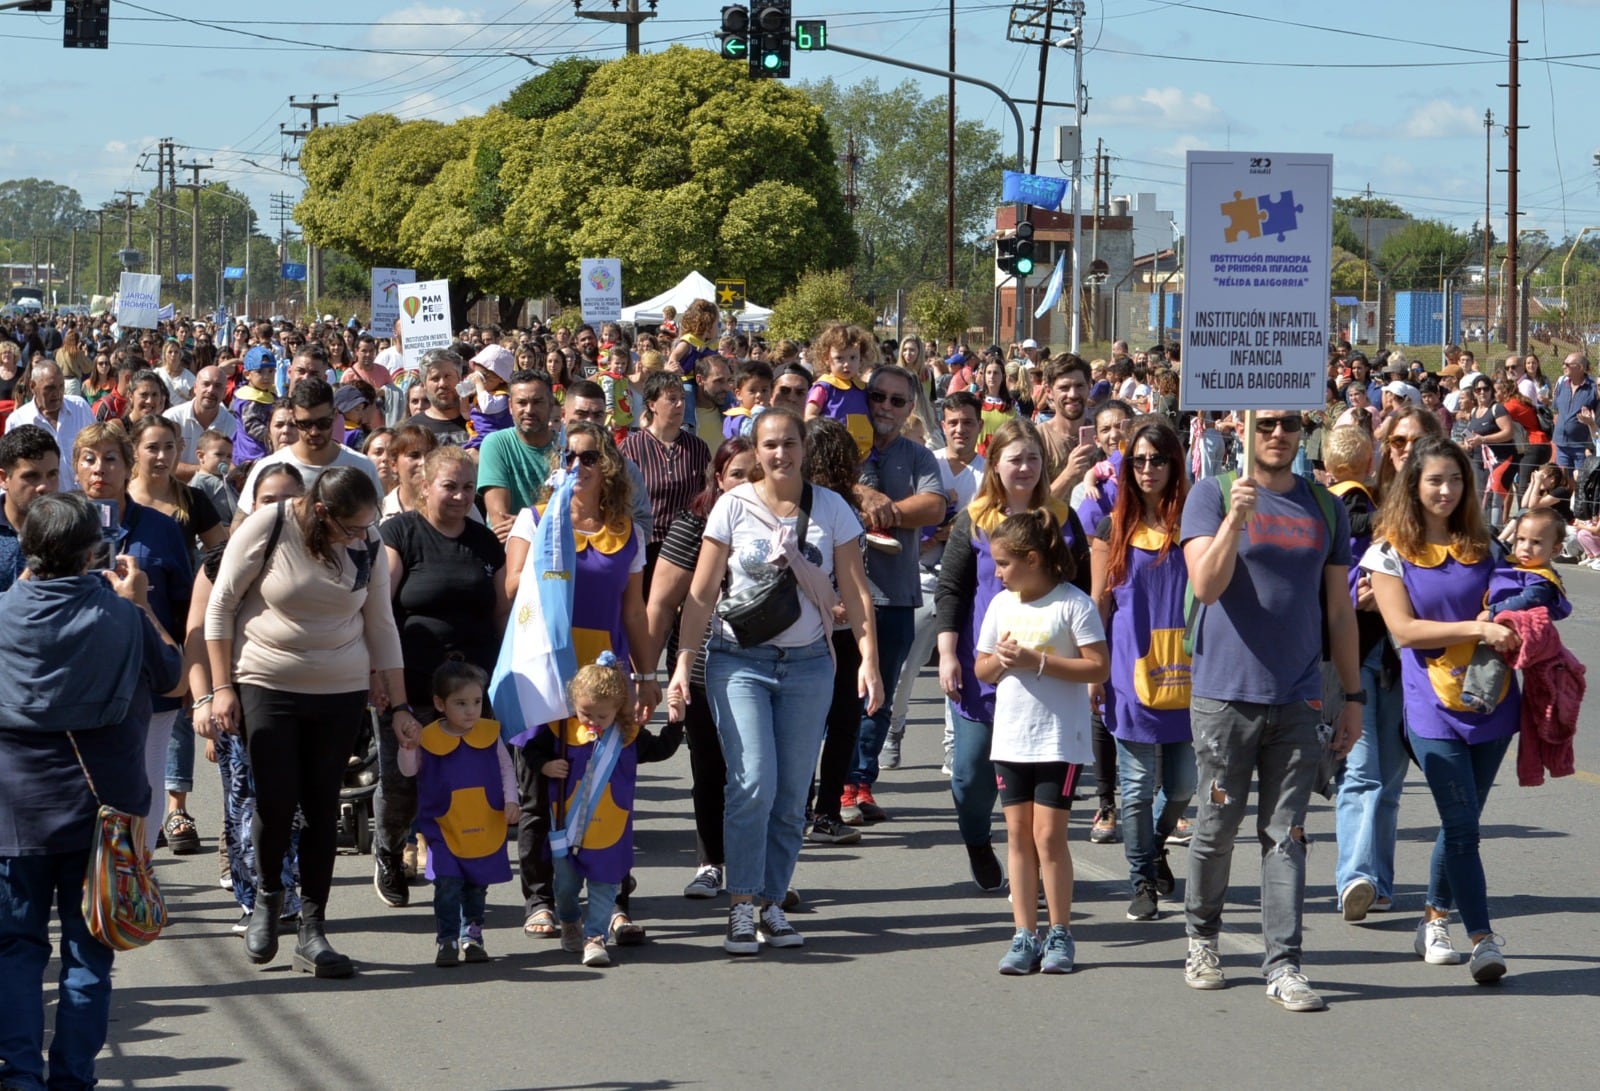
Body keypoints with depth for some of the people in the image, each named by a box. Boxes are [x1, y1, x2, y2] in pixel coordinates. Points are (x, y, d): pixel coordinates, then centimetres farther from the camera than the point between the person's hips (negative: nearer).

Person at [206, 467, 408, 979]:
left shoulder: (368, 547, -1)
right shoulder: (267, 529, -12)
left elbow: (381, 626, 7)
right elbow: (220, 606, -5)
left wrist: (399, 706, 7)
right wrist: (222, 687, -7)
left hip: (342, 692, 3)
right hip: (267, 685, -3)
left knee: (322, 806, 2)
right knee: (276, 801, -9)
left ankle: (313, 929, 8)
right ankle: (267, 894, 19)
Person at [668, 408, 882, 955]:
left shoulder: (830, 509, 3)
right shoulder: (734, 506, -1)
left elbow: (855, 591, 3)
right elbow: (701, 592, -1)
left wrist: (869, 659, -8)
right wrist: (684, 662, -8)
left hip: (807, 664, 2)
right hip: (740, 662, -2)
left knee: (792, 796, 3)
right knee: (753, 783, -15)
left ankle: (772, 903, 14)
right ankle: (742, 907, -9)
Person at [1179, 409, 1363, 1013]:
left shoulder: (1325, 508, 10)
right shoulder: (1211, 496, -2)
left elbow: (1338, 609, 14)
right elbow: (1206, 585, -15)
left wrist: (1353, 695, 13)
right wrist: (1235, 520, -28)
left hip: (1298, 699, 3)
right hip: (1226, 695, -2)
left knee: (1286, 835, 1)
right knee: (1217, 827, 6)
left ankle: (1283, 966, 1)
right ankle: (1202, 938, 27)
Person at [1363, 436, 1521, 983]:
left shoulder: (1481, 546, 9)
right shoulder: (1391, 552, -2)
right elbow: (1404, 629, -10)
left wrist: (1511, 631, -3)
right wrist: (1476, 629, -18)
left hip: (1491, 698, 4)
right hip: (1434, 706, -4)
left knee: (1462, 822, 10)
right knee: (1461, 822, -11)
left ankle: (1435, 919, 27)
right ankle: (1483, 940, -10)